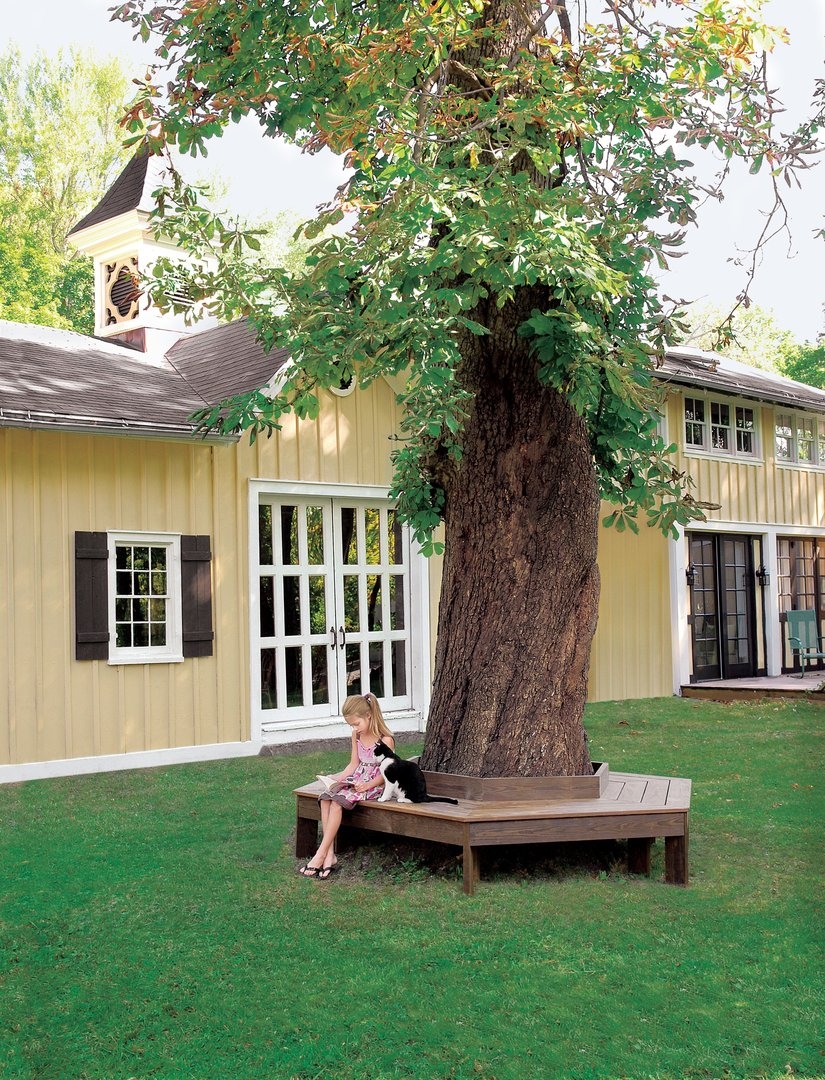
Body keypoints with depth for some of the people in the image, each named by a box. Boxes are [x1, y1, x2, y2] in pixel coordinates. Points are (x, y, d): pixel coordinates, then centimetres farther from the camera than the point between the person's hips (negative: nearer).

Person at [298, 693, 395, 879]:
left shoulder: (385, 740, -13)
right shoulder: (357, 735, 9)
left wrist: (367, 785, -22)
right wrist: (339, 777, -3)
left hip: (374, 785, -7)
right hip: (356, 780, 7)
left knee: (337, 801, -29)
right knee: (325, 797, -21)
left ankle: (321, 855, -26)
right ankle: (330, 854, -26)